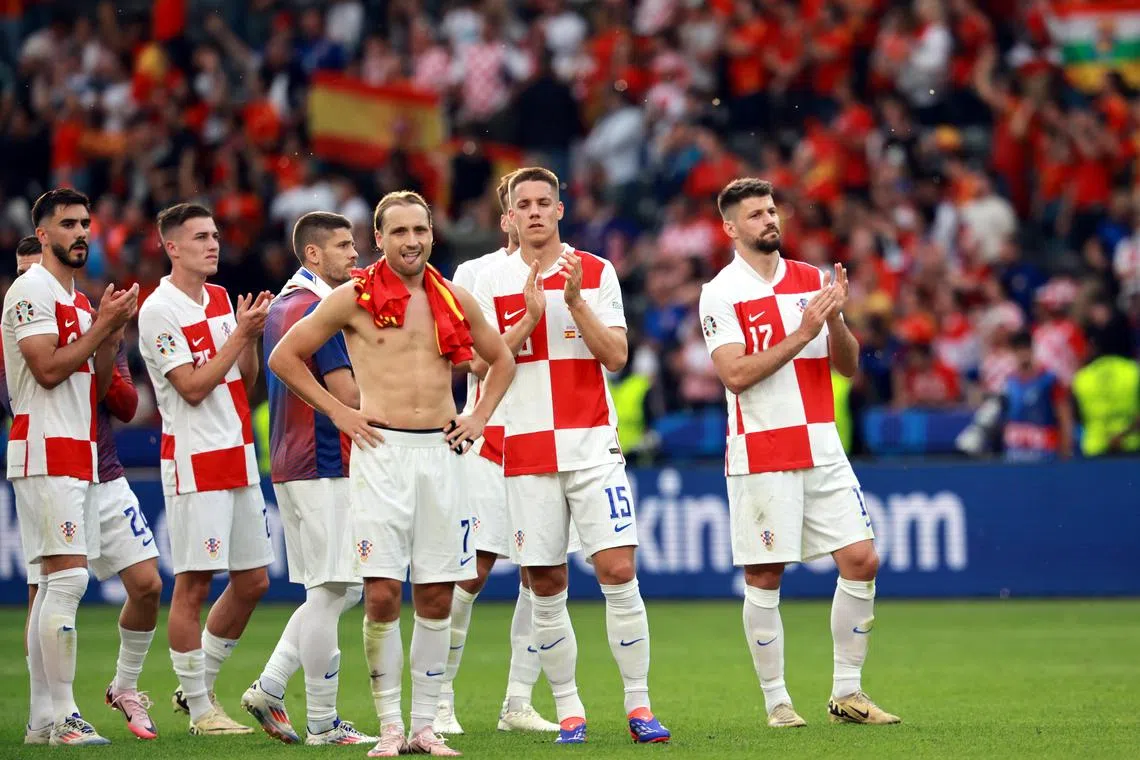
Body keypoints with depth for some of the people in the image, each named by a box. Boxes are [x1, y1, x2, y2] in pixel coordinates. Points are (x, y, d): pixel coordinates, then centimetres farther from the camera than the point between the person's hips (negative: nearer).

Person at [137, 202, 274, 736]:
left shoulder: (222, 300, 13)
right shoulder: (158, 311, -10)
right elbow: (193, 387, -15)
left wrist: (251, 337, -1)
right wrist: (240, 334, -14)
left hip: (238, 457, 8)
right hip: (194, 457, -8)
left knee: (252, 581, 10)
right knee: (193, 585, -5)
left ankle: (200, 685, 23)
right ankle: (199, 709, 1)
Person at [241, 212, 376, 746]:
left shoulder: (281, 305, 17)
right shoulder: (320, 309, -15)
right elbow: (349, 395, -20)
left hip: (290, 464, 10)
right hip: (323, 467, -10)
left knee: (342, 589, 14)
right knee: (330, 591, -5)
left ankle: (269, 687, 9)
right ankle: (322, 724, -2)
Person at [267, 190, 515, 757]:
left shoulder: (455, 301, 11)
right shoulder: (354, 298, 0)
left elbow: (501, 359, 26)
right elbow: (284, 356, 4)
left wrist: (479, 417, 12)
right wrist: (337, 412, -1)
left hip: (440, 452, 4)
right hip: (381, 451, -4)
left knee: (436, 597, 3)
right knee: (382, 594, -10)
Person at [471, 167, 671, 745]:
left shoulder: (596, 274, 4)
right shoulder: (492, 284, 5)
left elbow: (617, 356, -2)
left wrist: (576, 303, -14)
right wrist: (530, 317, -13)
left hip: (593, 445, -1)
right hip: (527, 452, 1)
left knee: (618, 572, -9)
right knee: (546, 587, 2)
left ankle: (638, 706, -3)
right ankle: (567, 708, 11)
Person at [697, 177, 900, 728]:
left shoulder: (812, 281, 10)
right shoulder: (721, 294, -5)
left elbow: (849, 367, 11)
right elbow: (735, 373, -16)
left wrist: (835, 320, -9)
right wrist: (802, 334, -20)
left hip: (822, 449, 5)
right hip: (760, 458, -5)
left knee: (861, 560, -1)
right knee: (764, 578, -2)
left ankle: (846, 692, 8)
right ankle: (776, 701, 7)